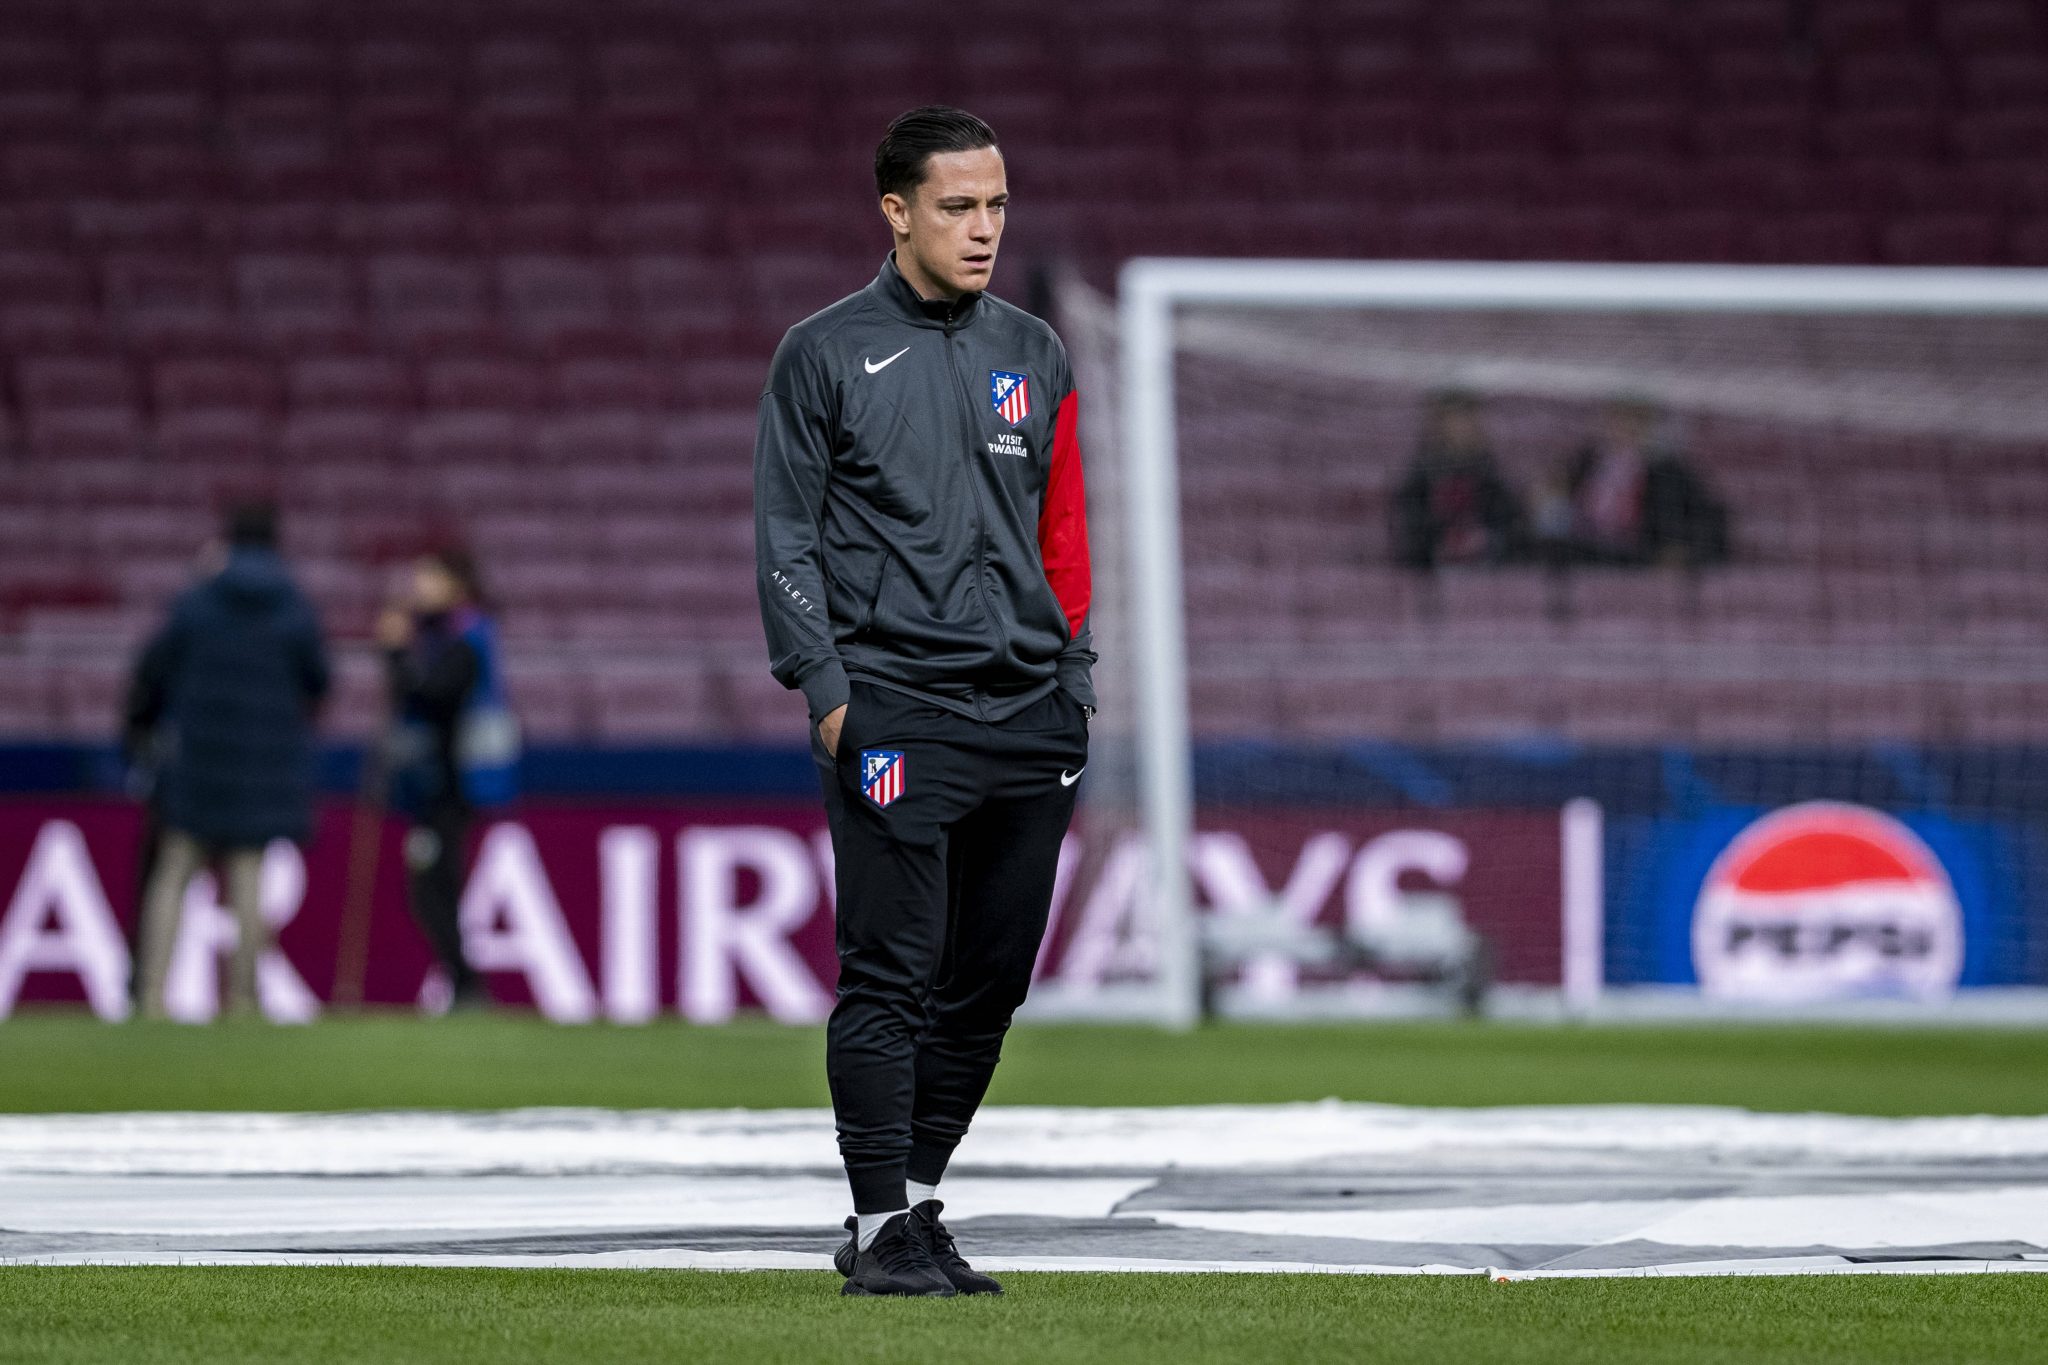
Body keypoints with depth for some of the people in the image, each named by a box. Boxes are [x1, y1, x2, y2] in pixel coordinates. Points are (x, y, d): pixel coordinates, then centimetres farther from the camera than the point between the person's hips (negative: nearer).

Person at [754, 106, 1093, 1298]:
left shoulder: (1034, 354, 15)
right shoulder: (827, 355, 2)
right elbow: (785, 537, 0)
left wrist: (1076, 680, 11)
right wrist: (823, 684, -8)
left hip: (1029, 711, 5)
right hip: (894, 707, -5)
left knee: (990, 980, 6)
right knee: (891, 975, -8)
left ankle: (916, 1202, 16)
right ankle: (883, 1228, -4)